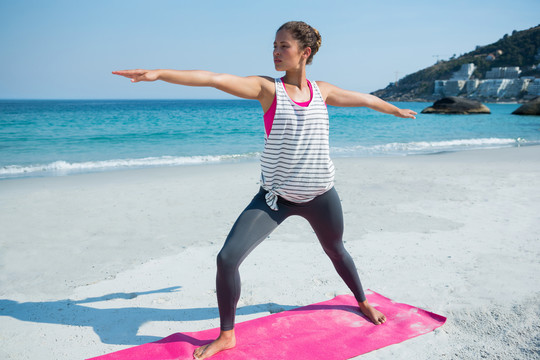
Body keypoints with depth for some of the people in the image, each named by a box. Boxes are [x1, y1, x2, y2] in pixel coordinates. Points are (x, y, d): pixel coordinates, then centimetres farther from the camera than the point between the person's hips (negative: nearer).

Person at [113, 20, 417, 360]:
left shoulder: (322, 90, 2)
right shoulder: (267, 88, -7)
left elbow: (364, 98, 19)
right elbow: (216, 79, -20)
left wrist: (397, 110, 35)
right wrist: (160, 73, -30)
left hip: (320, 196, 2)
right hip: (275, 197, -2)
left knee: (336, 251, 24)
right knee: (227, 258, -12)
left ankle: (363, 303, 54)